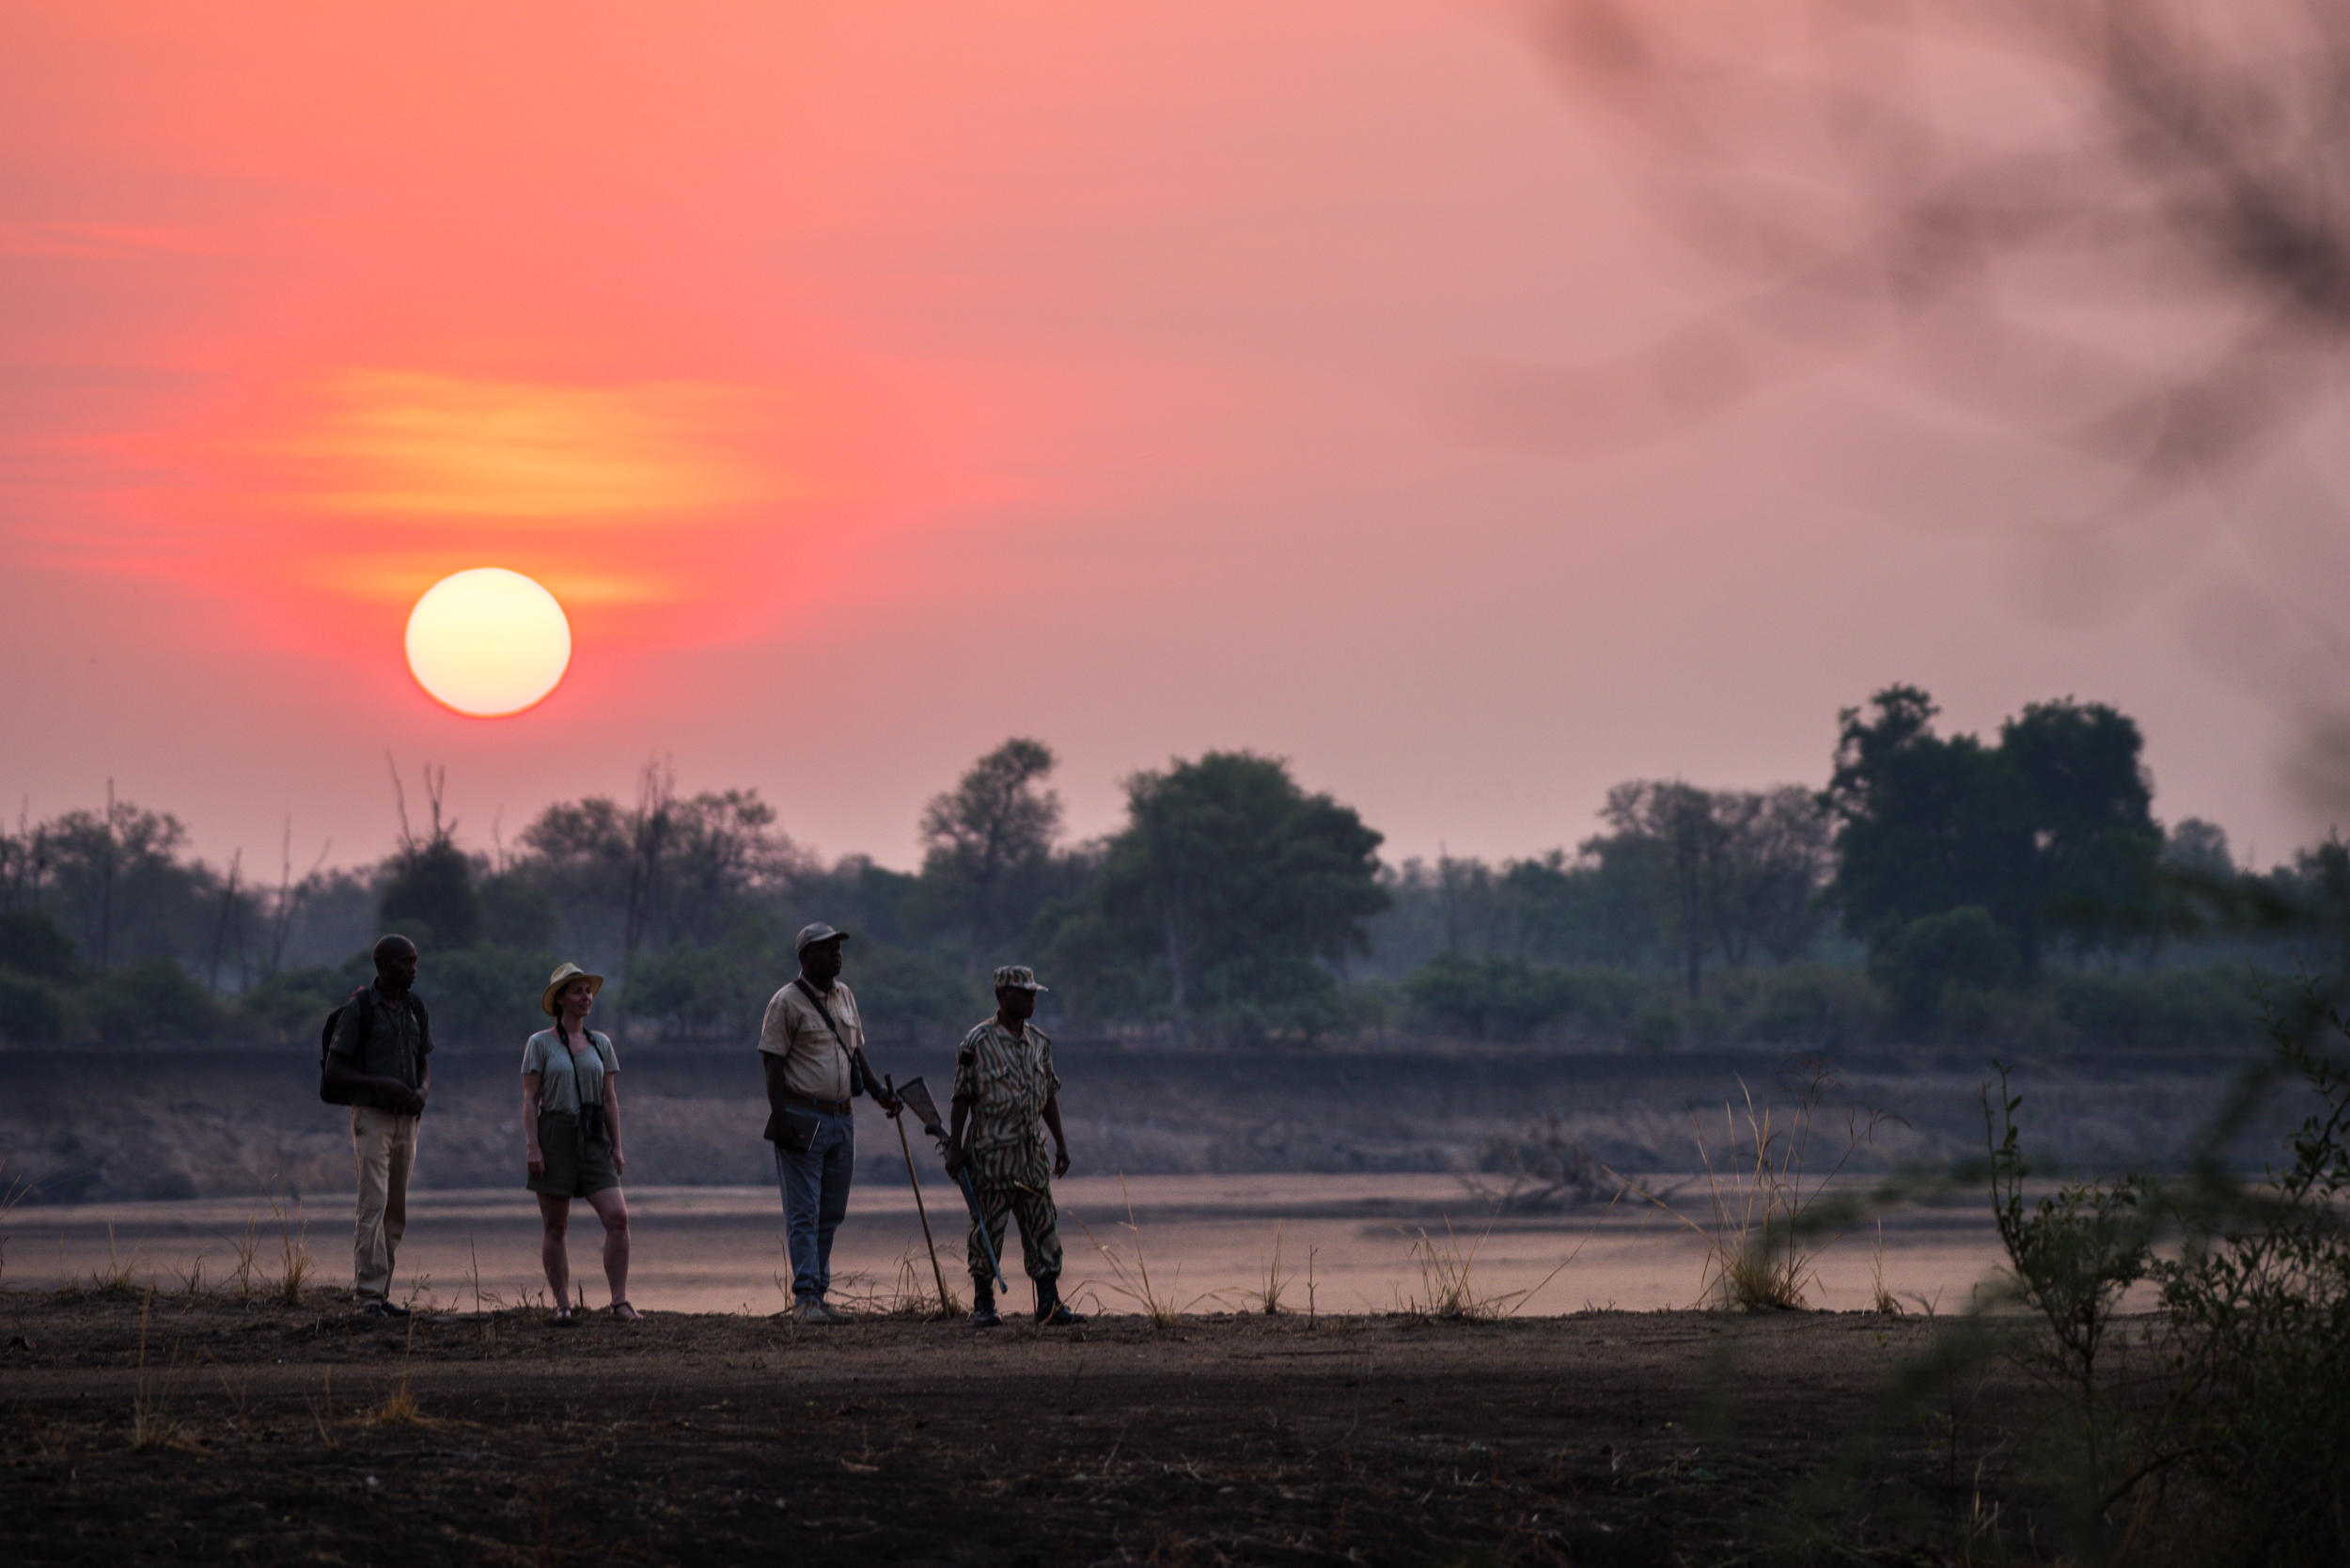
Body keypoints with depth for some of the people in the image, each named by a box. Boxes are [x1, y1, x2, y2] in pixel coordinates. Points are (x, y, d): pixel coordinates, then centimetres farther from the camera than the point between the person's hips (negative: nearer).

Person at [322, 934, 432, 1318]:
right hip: (371, 1115, -6)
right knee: (374, 1204, -15)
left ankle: (379, 1292, 12)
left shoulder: (415, 1009, 10)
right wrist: (382, 1084, -22)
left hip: (405, 1119, 6)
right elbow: (334, 1072, -10)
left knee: (396, 1212, 7)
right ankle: (369, 1294, -17)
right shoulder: (358, 1010, -9)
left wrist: (422, 1092, -8)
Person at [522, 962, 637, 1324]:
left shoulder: (601, 1044, 13)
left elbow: (610, 1099, 13)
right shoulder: (540, 1044, 2)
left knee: (617, 1216, -11)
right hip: (554, 1135, -3)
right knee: (555, 1227, 0)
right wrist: (532, 1145, -12)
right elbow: (530, 1098, -2)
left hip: (593, 1140, 3)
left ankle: (620, 1301, -9)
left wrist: (617, 1148, 7)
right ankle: (562, 1305, 6)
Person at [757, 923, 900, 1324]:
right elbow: (773, 1062, -10)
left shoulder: (844, 996, 15)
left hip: (841, 1119, 7)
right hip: (802, 1120, -7)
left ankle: (819, 1295, 14)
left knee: (830, 1215, 9)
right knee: (804, 1214, -9)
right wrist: (779, 1116, -18)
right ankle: (805, 1299, -12)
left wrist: (878, 1092, 12)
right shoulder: (787, 1001, -6)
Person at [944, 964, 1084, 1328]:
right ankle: (983, 1304, 9)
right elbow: (962, 1097, -6)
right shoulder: (977, 1044, -7)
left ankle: (1049, 1305, 2)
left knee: (1043, 1228, 2)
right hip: (990, 1151, -6)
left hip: (1032, 1151, 6)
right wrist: (955, 1147, -9)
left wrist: (1060, 1142, 15)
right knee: (988, 1229, 0)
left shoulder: (1039, 1042, 12)